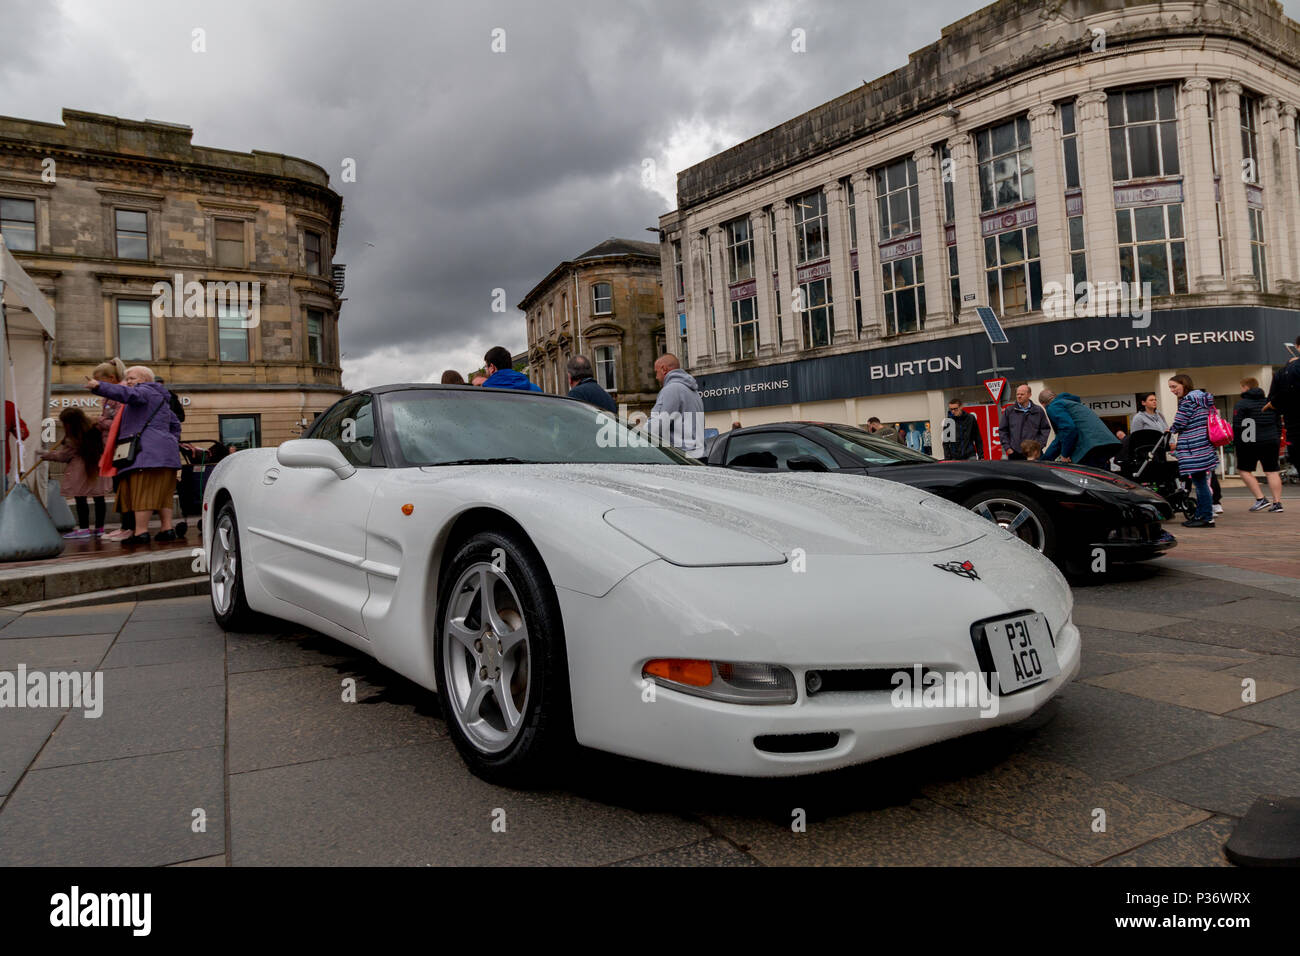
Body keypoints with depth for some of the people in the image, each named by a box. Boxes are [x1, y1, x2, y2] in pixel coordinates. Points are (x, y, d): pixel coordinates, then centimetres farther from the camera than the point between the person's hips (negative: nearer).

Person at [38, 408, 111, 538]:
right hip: (97, 469, 7)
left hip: (80, 471, -7)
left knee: (80, 499, 0)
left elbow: (62, 455, -3)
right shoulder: (94, 431, 1)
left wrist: (46, 455, 13)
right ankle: (99, 528, 14)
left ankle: (84, 528, 1)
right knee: (98, 499, 9)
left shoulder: (72, 440, -15)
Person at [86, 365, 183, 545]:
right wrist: (173, 444, 31)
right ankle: (167, 529, 6)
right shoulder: (161, 398, 29)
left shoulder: (145, 391, 0)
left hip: (147, 451, -10)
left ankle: (141, 532, -13)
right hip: (166, 451, 10)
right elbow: (175, 425, 33)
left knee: (142, 491, -10)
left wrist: (99, 387, -32)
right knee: (161, 492, 9)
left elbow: (128, 394, -23)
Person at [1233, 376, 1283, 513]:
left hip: (1250, 444, -6)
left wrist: (1236, 443, -4)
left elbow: (1237, 426, -12)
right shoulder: (1269, 402, 14)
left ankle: (1260, 499, -3)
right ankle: (1277, 503, 2)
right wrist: (1276, 439, 22)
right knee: (1272, 471, 7)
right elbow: (1278, 422, 17)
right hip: (1271, 441, 6)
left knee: (1243, 470, 6)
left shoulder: (1241, 405, -6)